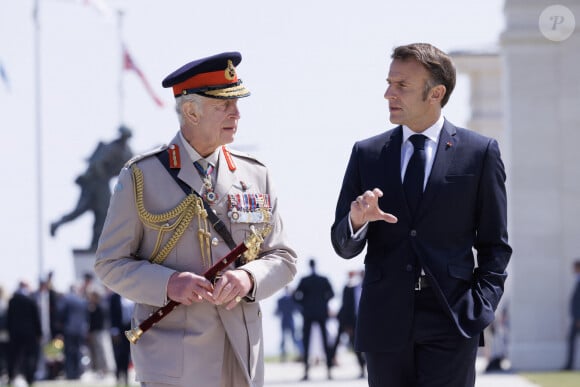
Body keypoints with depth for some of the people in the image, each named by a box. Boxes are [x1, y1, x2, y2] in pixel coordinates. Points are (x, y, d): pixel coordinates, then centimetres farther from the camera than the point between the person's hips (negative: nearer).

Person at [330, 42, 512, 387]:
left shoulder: (480, 152, 3)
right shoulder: (367, 154, 9)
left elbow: (494, 245, 6)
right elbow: (344, 246, 9)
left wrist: (480, 307, -6)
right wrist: (356, 220, -14)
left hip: (451, 321, -3)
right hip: (384, 320, 3)